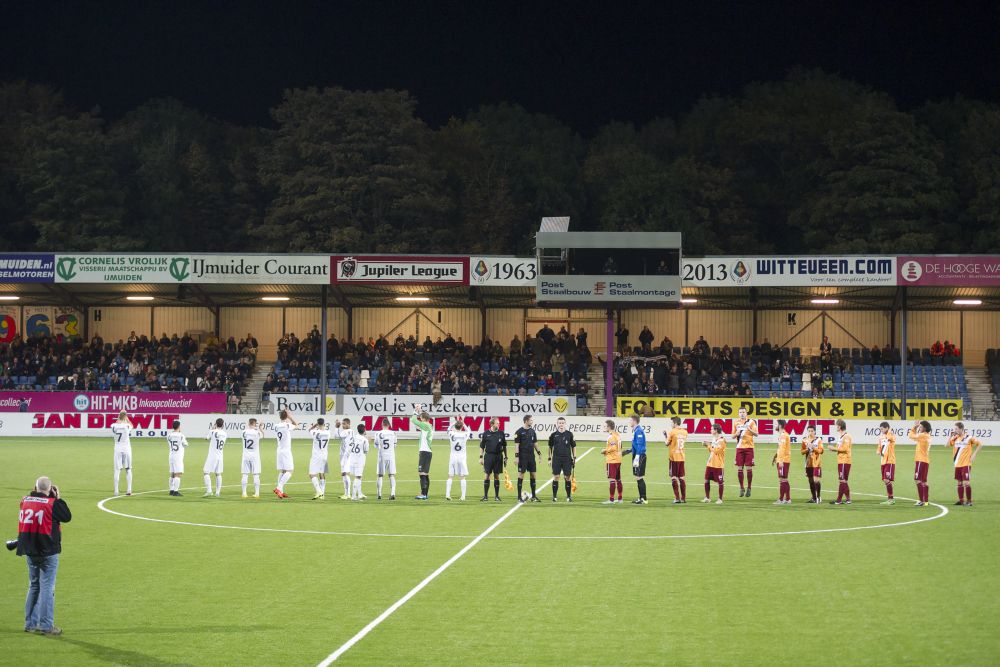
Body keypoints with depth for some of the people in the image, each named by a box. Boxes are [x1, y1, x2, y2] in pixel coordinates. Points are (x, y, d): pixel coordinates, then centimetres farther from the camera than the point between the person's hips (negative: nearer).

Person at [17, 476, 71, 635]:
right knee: (47, 587, 0)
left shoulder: (25, 501, 1)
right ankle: (46, 625, 0)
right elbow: (67, 517, -4)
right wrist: (57, 498, 1)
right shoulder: (52, 503, -15)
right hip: (48, 552, -6)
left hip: (30, 551, 6)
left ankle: (30, 623, 20)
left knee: (34, 586, 18)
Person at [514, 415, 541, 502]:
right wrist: (516, 456, -14)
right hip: (522, 457, -6)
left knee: (533, 475, 6)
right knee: (521, 474, -2)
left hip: (531, 456, 6)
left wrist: (539, 453, 11)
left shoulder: (532, 431, 11)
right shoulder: (519, 432, -7)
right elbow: (517, 445, -9)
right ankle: (519, 496, 3)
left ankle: (533, 496, 12)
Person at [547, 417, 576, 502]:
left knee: (567, 477, 2)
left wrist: (574, 457, 3)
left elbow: (573, 446, 8)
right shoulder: (553, 435, 2)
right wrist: (549, 458, 7)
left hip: (567, 459, 0)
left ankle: (569, 496, 10)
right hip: (556, 459, 0)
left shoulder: (569, 434, 2)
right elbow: (550, 447, 10)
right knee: (556, 477, 1)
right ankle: (554, 496, 9)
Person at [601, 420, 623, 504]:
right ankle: (619, 499, 19)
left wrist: (605, 450, -9)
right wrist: (607, 450, 15)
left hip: (611, 461, -10)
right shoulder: (617, 435, 13)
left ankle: (611, 499, -9)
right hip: (618, 460, 10)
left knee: (611, 480, -8)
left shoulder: (611, 436, -15)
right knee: (618, 480, 14)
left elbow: (613, 447, -25)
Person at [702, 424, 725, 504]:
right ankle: (707, 498, 19)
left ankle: (720, 499, 8)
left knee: (720, 482, 0)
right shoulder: (713, 438, 14)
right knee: (707, 480, 9)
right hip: (710, 463, 9)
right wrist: (708, 446, 5)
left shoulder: (721, 440, -13)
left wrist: (710, 446, -11)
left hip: (718, 465, -9)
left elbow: (717, 450, -21)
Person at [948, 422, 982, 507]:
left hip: (966, 464, -6)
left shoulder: (968, 437, -9)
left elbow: (980, 444, -5)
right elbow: (948, 444, 5)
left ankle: (969, 501, -2)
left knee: (966, 482, -9)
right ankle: (961, 500, 18)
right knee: (959, 483, 11)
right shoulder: (956, 438, 7)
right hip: (957, 464, 6)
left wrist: (974, 455, -9)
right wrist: (951, 435, -2)